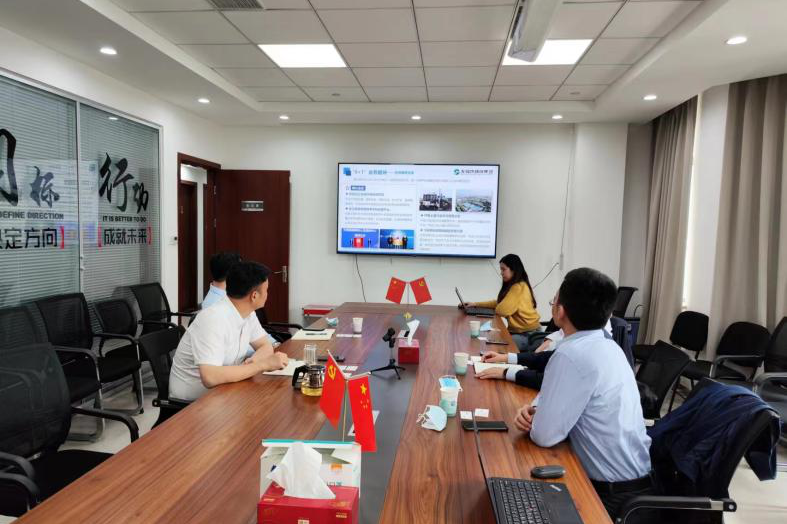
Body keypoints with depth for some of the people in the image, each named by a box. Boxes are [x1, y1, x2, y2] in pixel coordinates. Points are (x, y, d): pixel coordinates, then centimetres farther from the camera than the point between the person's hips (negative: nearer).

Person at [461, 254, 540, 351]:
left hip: (528, 334, -9)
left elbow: (501, 310, -23)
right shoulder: (513, 285, 12)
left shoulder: (519, 287, -20)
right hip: (518, 330, 9)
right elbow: (499, 303, 19)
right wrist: (476, 304, 12)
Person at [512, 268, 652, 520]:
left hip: (614, 494, -8)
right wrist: (534, 408, -2)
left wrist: (534, 418, -3)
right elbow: (557, 387, 16)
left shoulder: (573, 355, -28)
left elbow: (543, 435, -24)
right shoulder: (605, 343, 2)